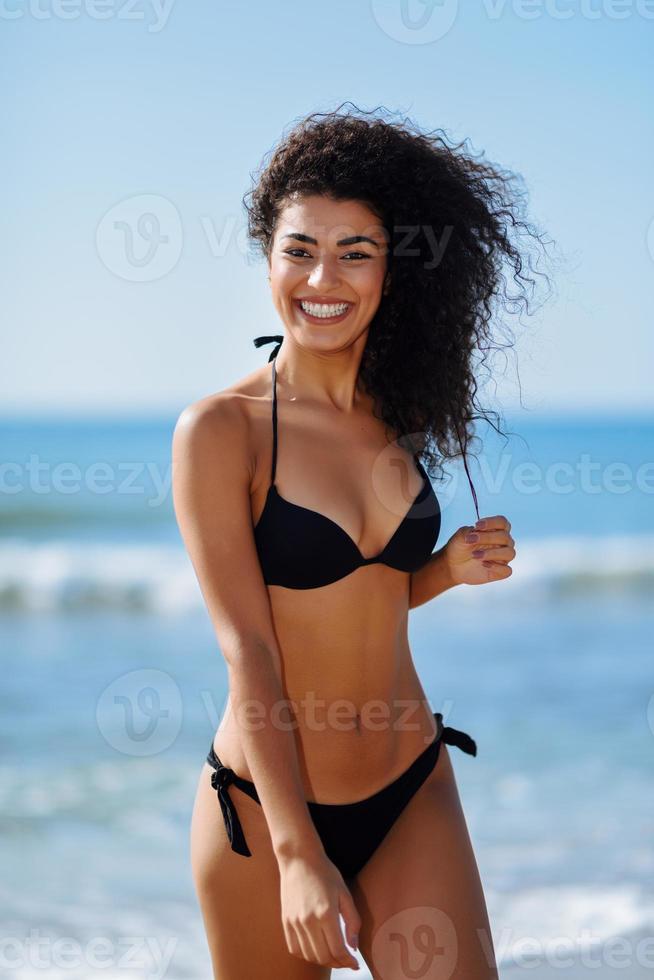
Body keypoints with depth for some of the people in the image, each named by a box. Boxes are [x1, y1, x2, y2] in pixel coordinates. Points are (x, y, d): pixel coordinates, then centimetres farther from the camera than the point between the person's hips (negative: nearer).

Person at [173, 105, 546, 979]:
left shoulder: (394, 417, 5)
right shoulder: (222, 430, -11)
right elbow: (248, 651, -15)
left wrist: (450, 569, -4)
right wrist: (298, 855, -18)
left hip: (414, 793, 4)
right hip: (264, 809, -4)